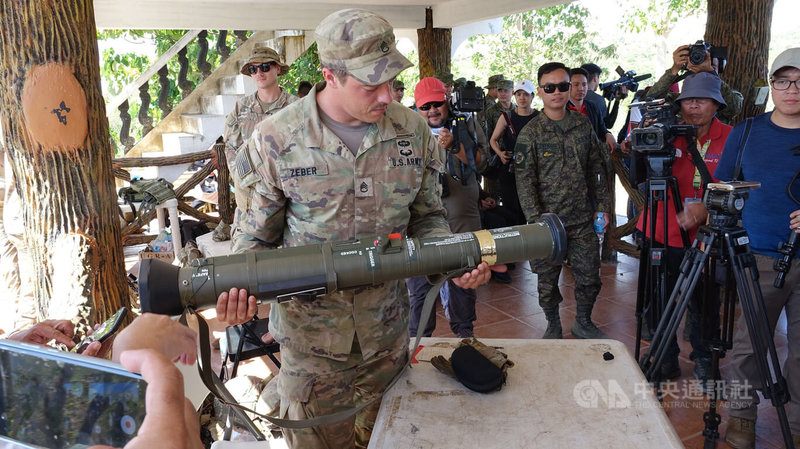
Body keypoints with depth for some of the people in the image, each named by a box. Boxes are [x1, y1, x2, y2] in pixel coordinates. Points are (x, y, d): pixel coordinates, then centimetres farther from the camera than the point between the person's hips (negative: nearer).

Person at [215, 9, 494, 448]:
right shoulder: (277, 138, -12)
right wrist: (240, 282, -22)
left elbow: (426, 217, 5)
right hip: (310, 332, -2)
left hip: (387, 329, 3)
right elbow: (258, 232, -3)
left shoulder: (413, 131, -4)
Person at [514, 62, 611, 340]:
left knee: (590, 277, 9)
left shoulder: (583, 125, 6)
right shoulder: (530, 132, -5)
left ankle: (583, 322, 33)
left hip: (582, 219, 3)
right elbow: (524, 181, -8)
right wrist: (537, 220, -14)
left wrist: (601, 207, 8)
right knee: (548, 280, 8)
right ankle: (553, 326, 29)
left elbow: (596, 170, 12)